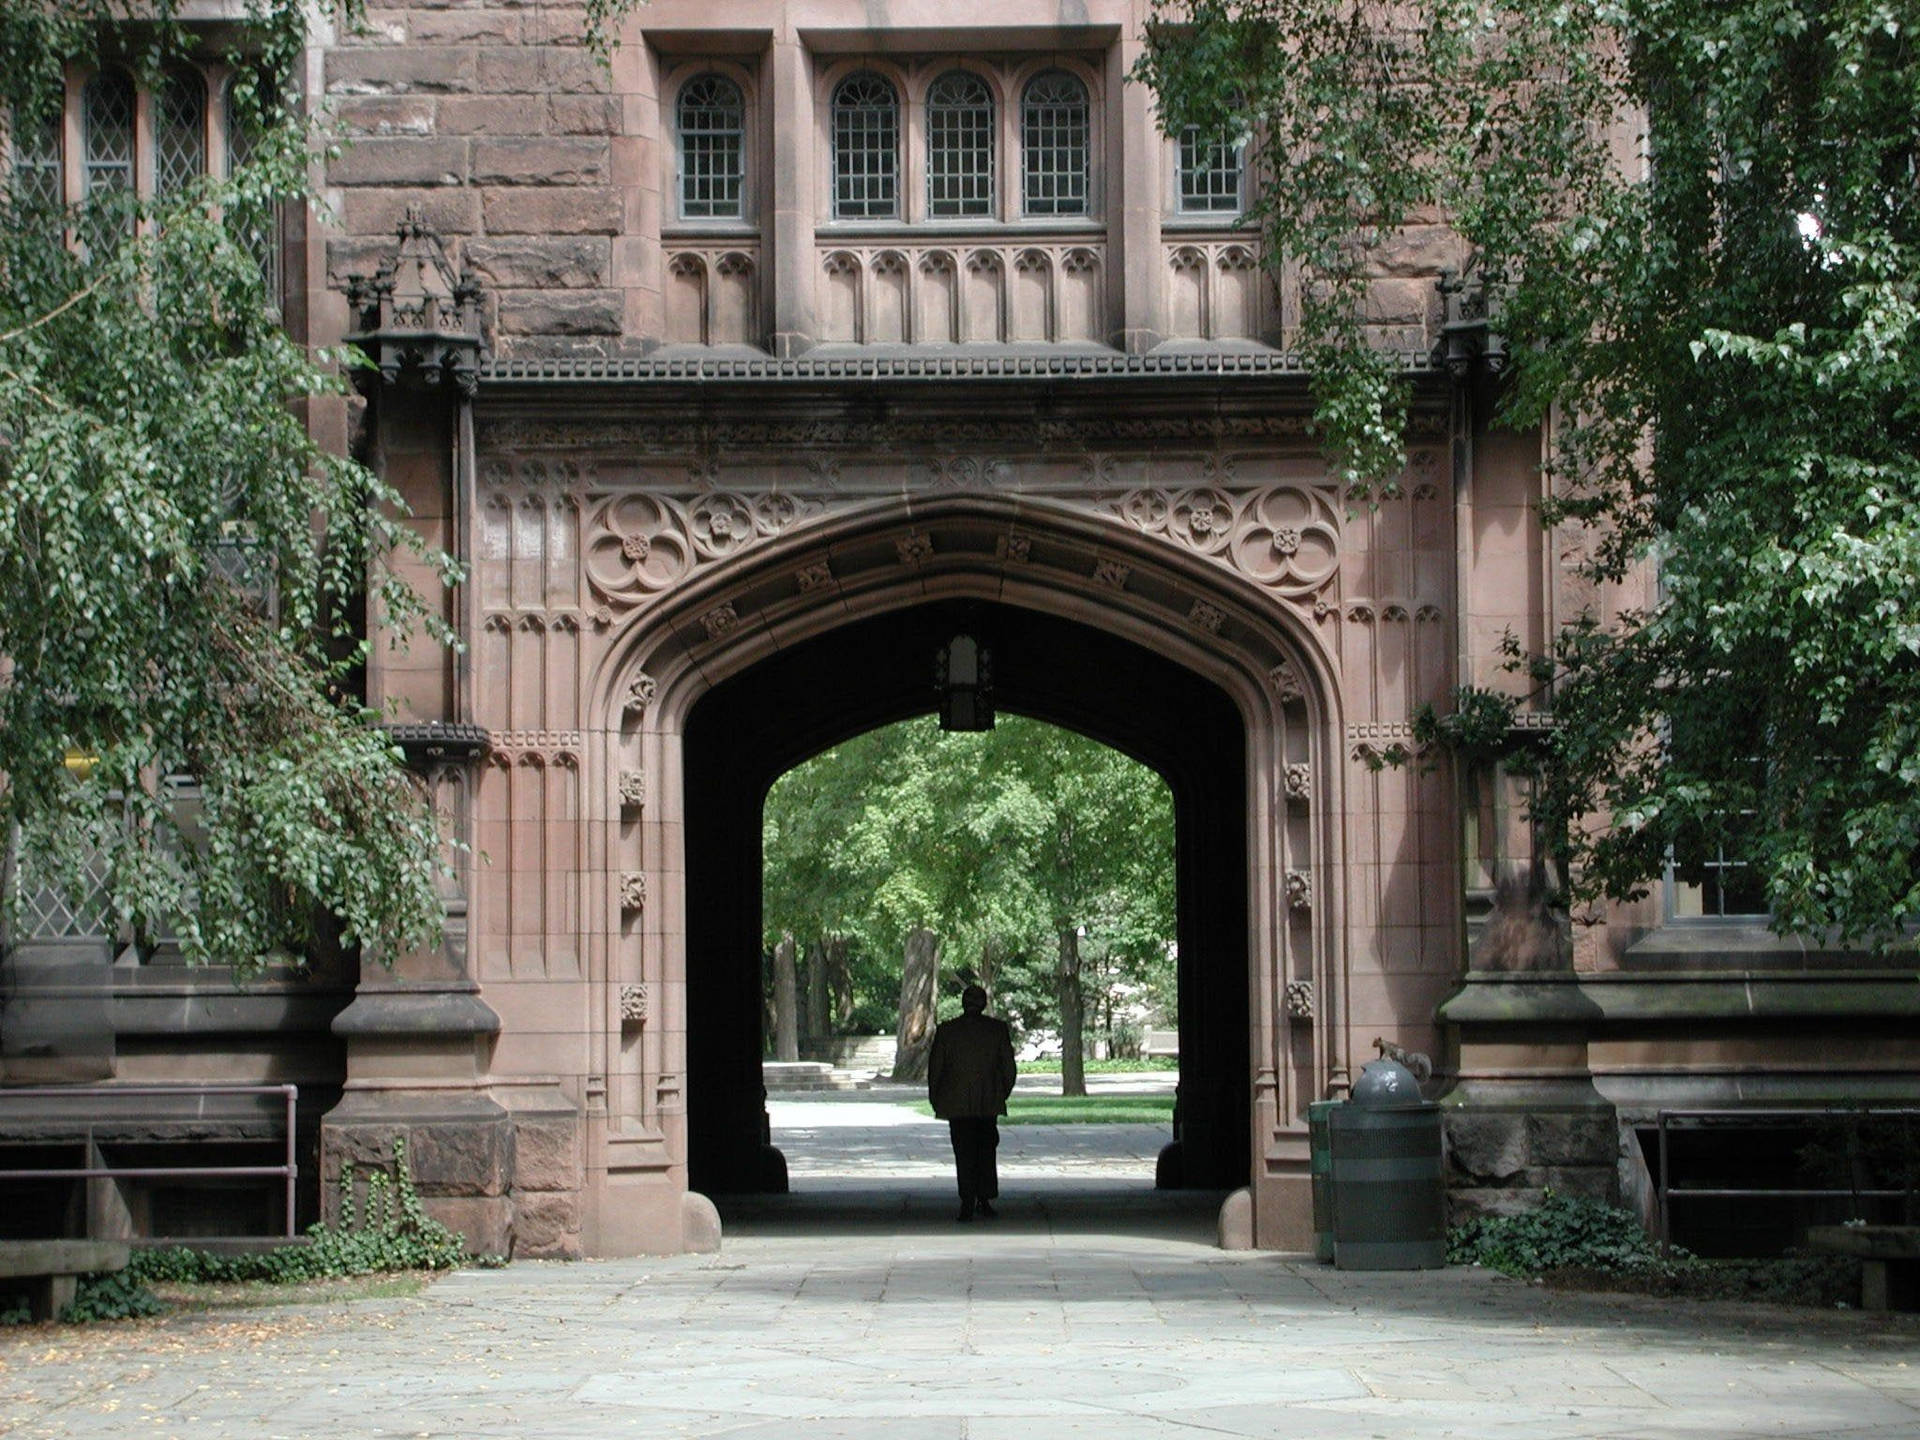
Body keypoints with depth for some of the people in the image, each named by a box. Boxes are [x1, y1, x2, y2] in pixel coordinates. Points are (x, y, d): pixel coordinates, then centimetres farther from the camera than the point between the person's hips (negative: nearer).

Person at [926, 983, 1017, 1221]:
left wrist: (935, 1100, 8)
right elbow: (1008, 1066, 2)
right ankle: (984, 1201, 8)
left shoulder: (946, 1030, -5)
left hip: (957, 1103, -1)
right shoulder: (998, 1029, -1)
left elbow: (935, 1067, -1)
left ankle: (968, 1204, -3)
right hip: (989, 1103, 1)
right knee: (986, 1151, 12)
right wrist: (1003, 1094, 15)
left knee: (965, 1155, 2)